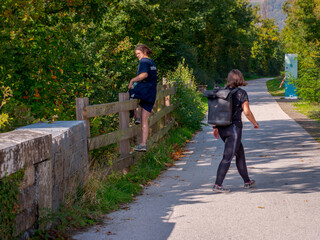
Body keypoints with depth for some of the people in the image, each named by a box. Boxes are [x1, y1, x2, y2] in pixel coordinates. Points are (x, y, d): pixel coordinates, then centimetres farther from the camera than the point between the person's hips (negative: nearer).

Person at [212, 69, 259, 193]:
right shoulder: (241, 93, -8)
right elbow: (247, 112, -13)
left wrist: (215, 127, 13)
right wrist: (255, 123, 3)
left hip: (222, 129, 6)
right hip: (234, 128, -6)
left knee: (240, 153, 19)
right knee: (228, 157, -4)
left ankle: (247, 181, 27)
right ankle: (217, 185, -9)